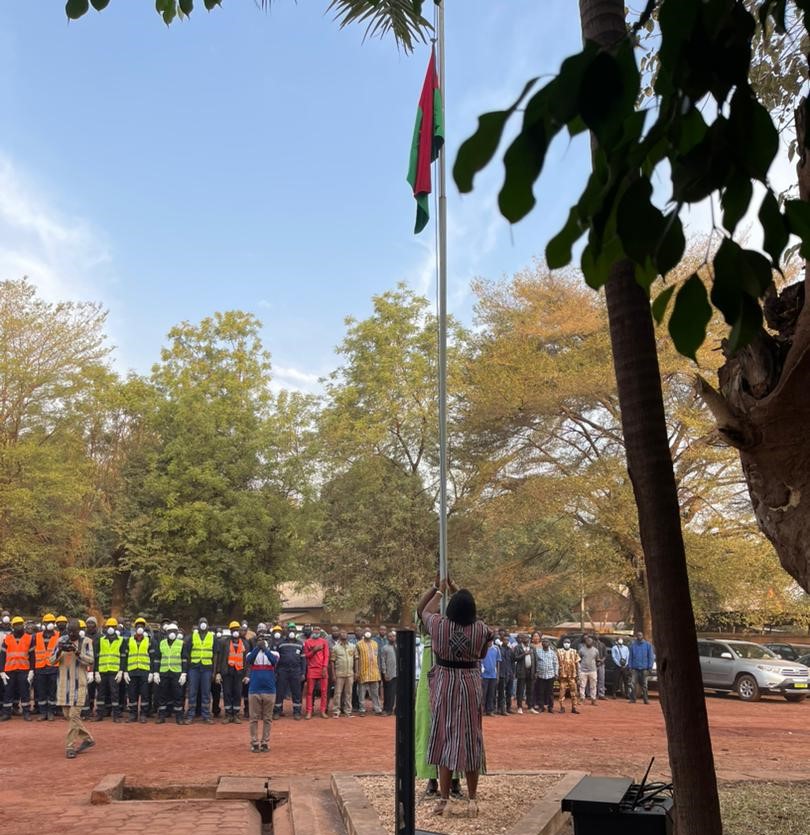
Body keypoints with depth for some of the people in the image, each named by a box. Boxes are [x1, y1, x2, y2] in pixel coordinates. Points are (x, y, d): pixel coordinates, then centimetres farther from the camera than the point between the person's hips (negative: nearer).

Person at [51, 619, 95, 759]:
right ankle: (87, 738, 23)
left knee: (74, 715, -8)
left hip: (79, 683, -5)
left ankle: (70, 747, -1)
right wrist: (59, 651, -15)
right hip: (64, 682, 5)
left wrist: (77, 651, -25)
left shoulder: (85, 642, -4)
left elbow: (90, 661, -12)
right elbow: (52, 661, 5)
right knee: (68, 715, 9)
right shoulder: (61, 641, 7)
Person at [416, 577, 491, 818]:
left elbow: (423, 610, 9)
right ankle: (472, 799, 14)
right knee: (470, 739, 8)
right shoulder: (480, 629, -12)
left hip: (444, 686, 0)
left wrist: (439, 590, 22)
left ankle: (443, 798, 10)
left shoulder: (439, 625, -11)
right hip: (470, 686, 0)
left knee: (446, 738, 8)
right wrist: (457, 591, 21)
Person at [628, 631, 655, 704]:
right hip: (635, 668, 0)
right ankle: (632, 698, 0)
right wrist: (630, 667, 0)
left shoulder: (648, 645, 2)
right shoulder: (633, 645, 6)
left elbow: (651, 657, 1)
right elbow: (630, 657, 7)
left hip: (644, 668, 0)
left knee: (644, 685, 5)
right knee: (633, 684, -5)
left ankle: (646, 699, 11)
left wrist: (650, 668, -5)